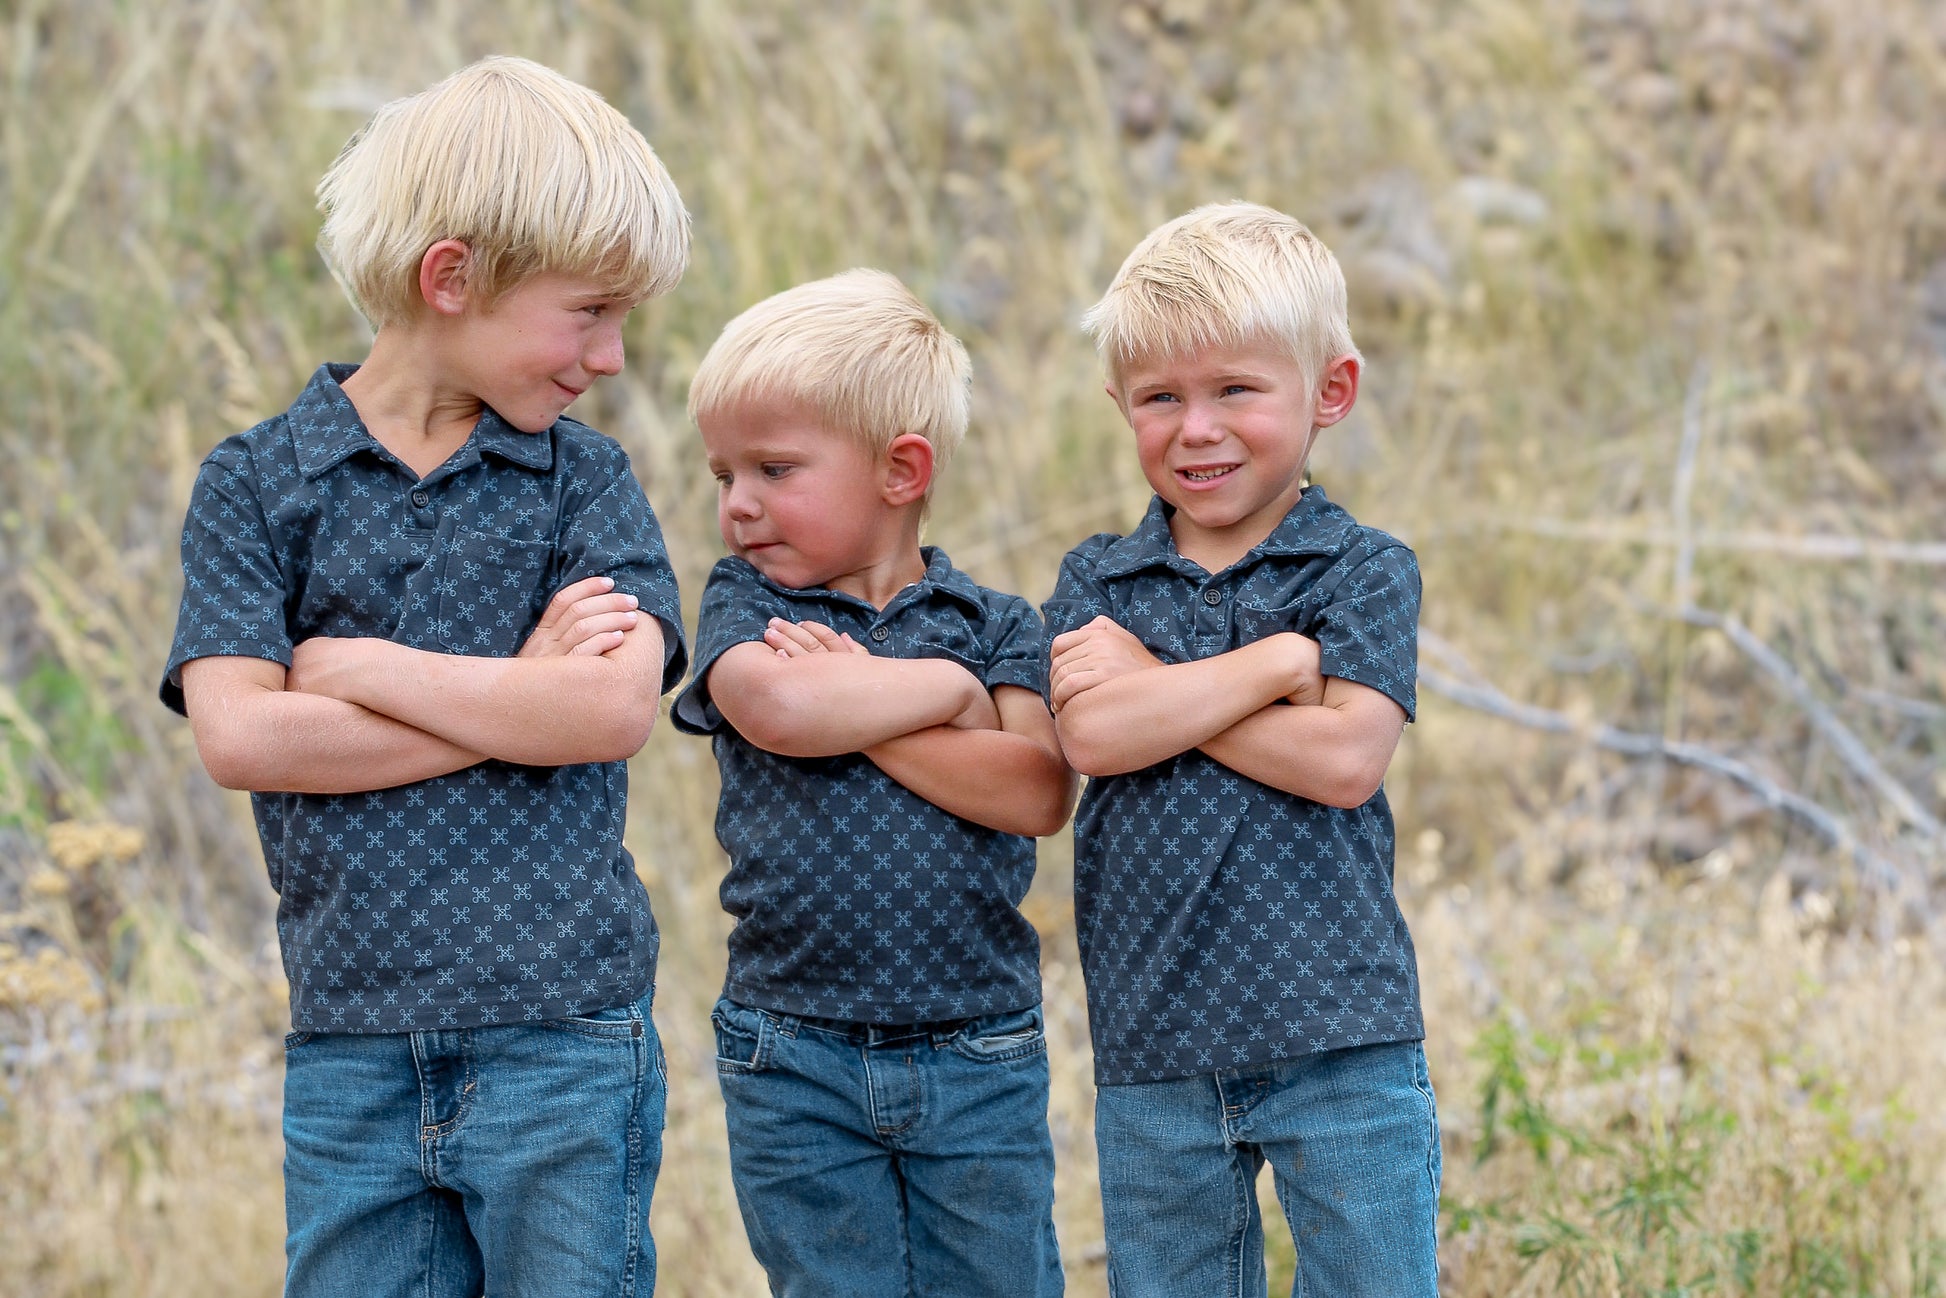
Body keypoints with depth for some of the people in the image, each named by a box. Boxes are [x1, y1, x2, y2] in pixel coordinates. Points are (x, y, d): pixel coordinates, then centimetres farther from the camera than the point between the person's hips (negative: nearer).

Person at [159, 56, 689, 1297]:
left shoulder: (583, 476, 6)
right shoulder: (256, 482, 4)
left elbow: (618, 707, -10)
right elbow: (240, 735, -9)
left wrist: (357, 667, -6)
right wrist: (521, 699, -8)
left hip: (564, 1041, 0)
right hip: (349, 1049, 0)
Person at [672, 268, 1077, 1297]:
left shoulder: (995, 624, 4)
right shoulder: (744, 602, 3)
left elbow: (1037, 792, -13)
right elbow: (773, 707, -21)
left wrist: (854, 709, -14)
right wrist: (950, 689, -11)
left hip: (981, 1064, 0)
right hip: (797, 1064, 0)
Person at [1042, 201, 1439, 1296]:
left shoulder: (1365, 572, 1)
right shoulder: (1098, 582, 8)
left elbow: (1344, 759, -14)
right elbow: (1092, 735, -11)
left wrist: (1156, 688, -9)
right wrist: (1279, 661, -11)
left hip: (1342, 1045, -3)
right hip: (1153, 1048, 3)